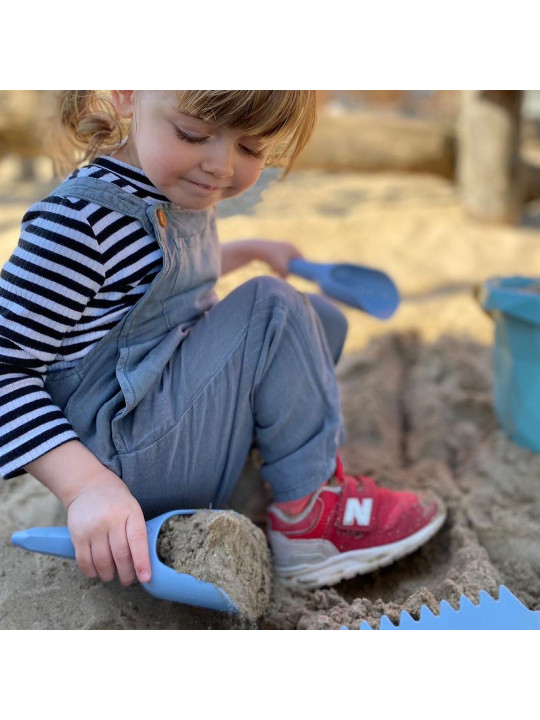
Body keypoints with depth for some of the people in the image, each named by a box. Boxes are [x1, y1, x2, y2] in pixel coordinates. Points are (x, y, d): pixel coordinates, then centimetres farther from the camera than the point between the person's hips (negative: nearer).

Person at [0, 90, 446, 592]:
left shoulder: (181, 193, 7)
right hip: (123, 462, -10)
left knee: (321, 317, 17)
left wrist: (251, 250, 32)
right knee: (273, 308, -19)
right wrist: (86, 484, -33)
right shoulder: (81, 218, -22)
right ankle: (311, 512, -10)